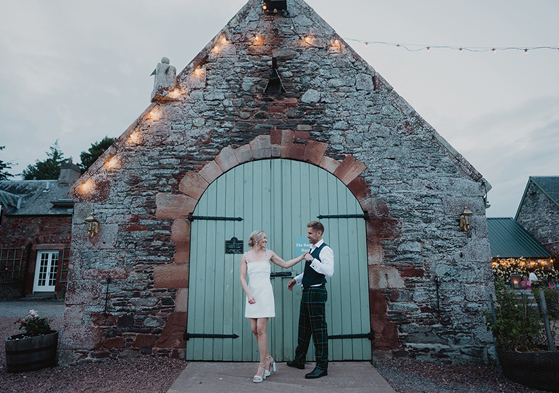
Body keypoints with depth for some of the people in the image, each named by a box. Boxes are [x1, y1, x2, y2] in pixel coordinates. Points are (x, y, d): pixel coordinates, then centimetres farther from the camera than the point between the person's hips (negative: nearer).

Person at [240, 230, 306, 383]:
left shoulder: (268, 253, 7)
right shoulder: (246, 256, 7)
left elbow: (285, 264, 17)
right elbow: (242, 277, 2)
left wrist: (302, 256, 14)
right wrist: (248, 294, -11)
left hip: (265, 294, -2)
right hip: (252, 294, 2)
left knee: (260, 330, -8)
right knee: (254, 330, 3)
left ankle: (262, 366, 4)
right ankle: (269, 359, 23)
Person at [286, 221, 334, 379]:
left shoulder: (325, 250, -12)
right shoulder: (312, 249, 16)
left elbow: (329, 271, -26)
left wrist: (311, 260, -23)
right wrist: (296, 279, 21)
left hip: (317, 292, -10)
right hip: (307, 292, 10)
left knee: (319, 329, -3)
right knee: (304, 327, 17)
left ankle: (322, 366, 7)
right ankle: (299, 360, 30)